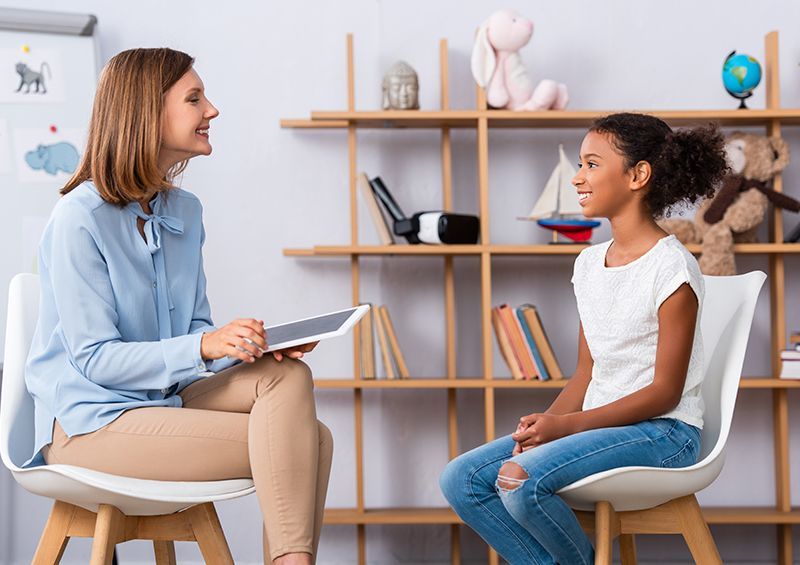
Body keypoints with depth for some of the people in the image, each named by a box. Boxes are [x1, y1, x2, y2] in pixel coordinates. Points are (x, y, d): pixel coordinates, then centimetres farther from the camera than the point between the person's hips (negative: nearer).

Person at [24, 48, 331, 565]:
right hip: (90, 421, -7)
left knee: (289, 376, -20)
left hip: (164, 399, 7)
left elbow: (196, 328, 11)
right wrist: (205, 347, -29)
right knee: (298, 442, -21)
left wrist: (259, 343, -11)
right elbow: (96, 358, -17)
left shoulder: (185, 211, 9)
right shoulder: (79, 219, -14)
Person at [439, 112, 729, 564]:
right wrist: (545, 424, -7)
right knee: (461, 479, -7)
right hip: (598, 424, 8)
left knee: (520, 478, -28)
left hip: (663, 432, -8)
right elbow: (586, 375, 13)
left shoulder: (671, 267, -12)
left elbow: (665, 391, -14)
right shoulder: (589, 263, 12)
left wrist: (568, 424, -19)